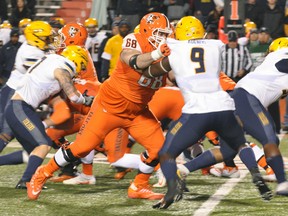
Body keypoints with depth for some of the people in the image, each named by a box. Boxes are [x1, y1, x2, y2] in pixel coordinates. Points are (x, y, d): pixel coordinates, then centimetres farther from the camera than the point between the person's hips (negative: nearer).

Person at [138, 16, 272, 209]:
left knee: (167, 153, 10)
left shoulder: (173, 51, 12)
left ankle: (173, 186, -18)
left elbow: (149, 72, 24)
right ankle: (256, 175, 6)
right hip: (224, 108, 3)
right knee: (240, 144, 31)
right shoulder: (215, 47, 17)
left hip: (196, 112, -3)